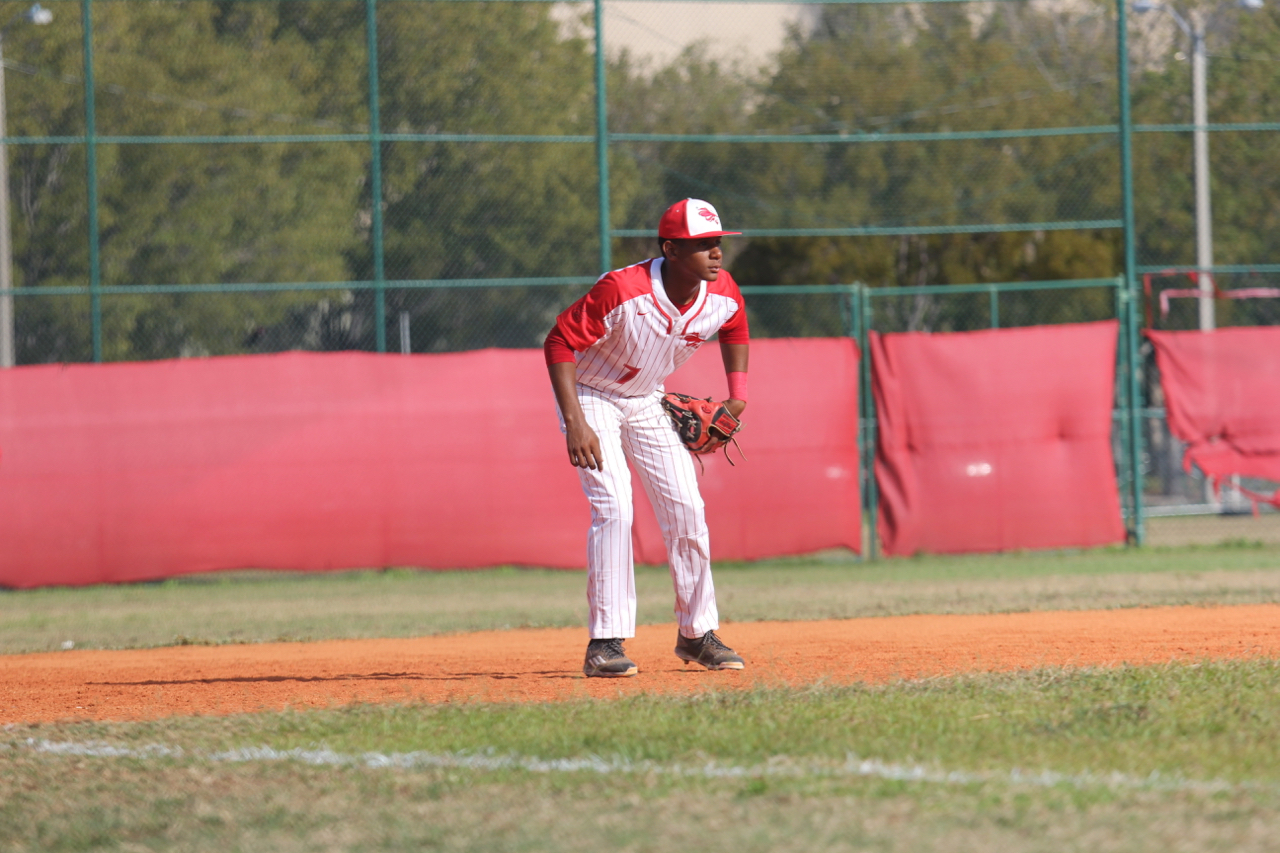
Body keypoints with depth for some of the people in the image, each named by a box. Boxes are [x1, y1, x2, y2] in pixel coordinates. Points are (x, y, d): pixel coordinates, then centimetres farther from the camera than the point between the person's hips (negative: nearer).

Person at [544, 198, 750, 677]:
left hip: (647, 402, 6)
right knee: (614, 508, -19)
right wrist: (575, 424, -34)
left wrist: (738, 397, -1)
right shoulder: (622, 291, -34)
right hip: (591, 396, -6)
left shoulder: (723, 294, -14)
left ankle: (697, 634, 16)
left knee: (686, 509, 1)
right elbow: (560, 342, -28)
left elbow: (735, 331, 10)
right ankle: (605, 643, -15)